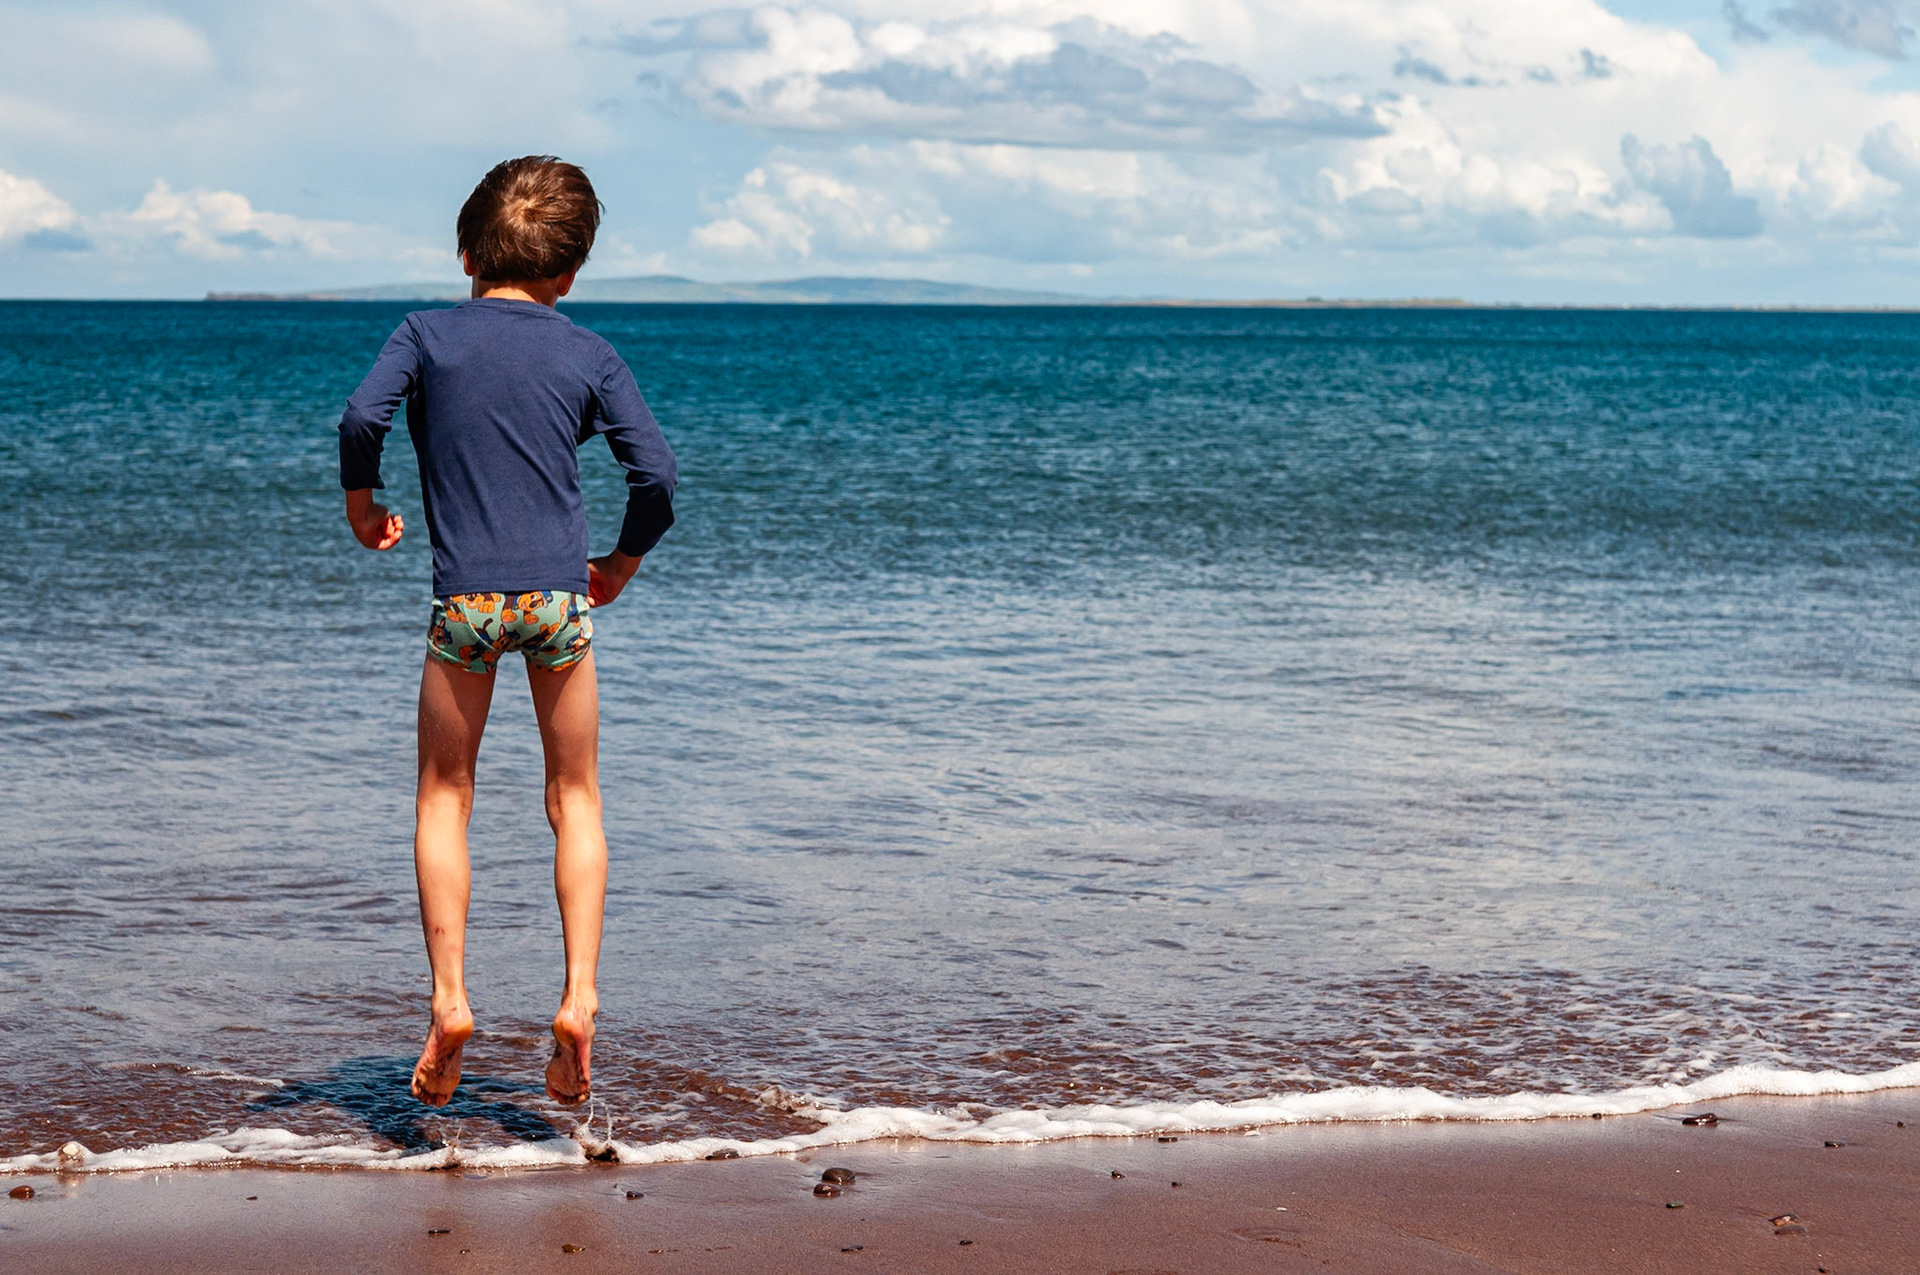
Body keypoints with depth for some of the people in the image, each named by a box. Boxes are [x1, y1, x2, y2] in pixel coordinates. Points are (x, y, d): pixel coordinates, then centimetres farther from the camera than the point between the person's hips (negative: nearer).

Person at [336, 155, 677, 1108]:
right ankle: (579, 998, 2)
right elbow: (655, 470, -1)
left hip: (466, 598, -1)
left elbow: (361, 418, -12)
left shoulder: (427, 334, 4)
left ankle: (449, 999, 0)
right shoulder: (587, 355, 6)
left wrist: (361, 507, 5)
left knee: (443, 802, 11)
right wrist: (622, 564, 14)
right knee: (575, 799, 13)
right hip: (560, 595, 1)